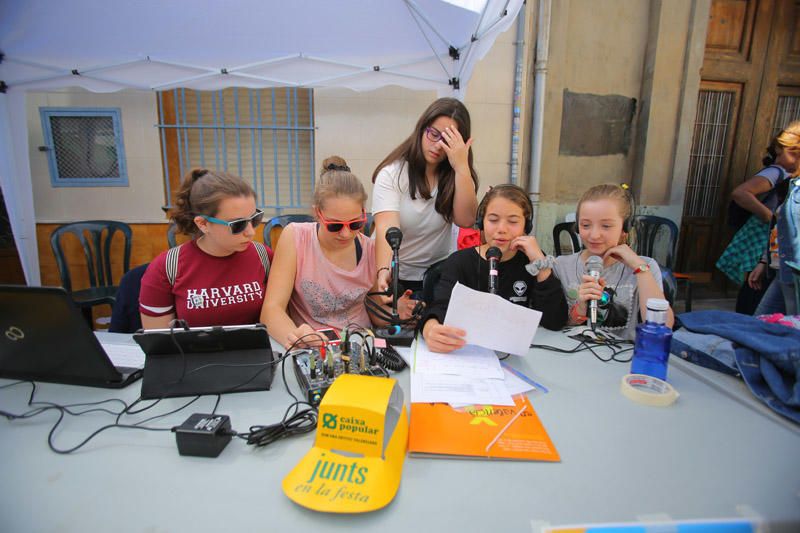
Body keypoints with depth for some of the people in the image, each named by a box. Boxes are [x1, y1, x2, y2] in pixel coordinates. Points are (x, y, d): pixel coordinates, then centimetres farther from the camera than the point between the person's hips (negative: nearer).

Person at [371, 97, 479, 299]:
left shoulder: (459, 176, 1)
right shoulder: (391, 174, -12)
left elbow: (466, 221, -15)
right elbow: (386, 229, -25)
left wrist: (461, 166, -22)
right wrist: (384, 271, -42)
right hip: (396, 277, -2)